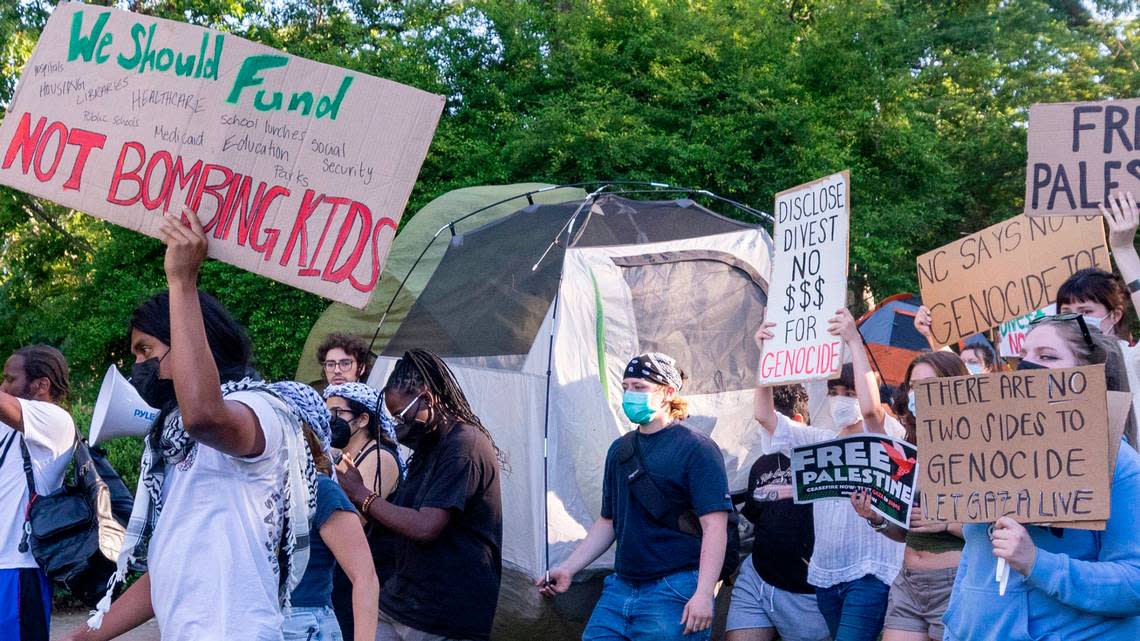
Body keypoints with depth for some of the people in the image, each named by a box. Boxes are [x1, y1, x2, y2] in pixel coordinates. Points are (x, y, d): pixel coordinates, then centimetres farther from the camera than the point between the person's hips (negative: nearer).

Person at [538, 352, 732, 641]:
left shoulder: (696, 448, -7)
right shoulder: (620, 450, 14)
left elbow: (714, 525, -14)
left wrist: (703, 594, -22)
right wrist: (568, 568, 12)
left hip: (674, 593, -6)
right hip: (620, 588, 7)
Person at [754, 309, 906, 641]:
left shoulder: (885, 439, -2)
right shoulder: (821, 442, 14)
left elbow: (870, 408, -25)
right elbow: (765, 415, 7)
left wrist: (855, 342, -25)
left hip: (869, 572, -7)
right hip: (825, 575, 7)